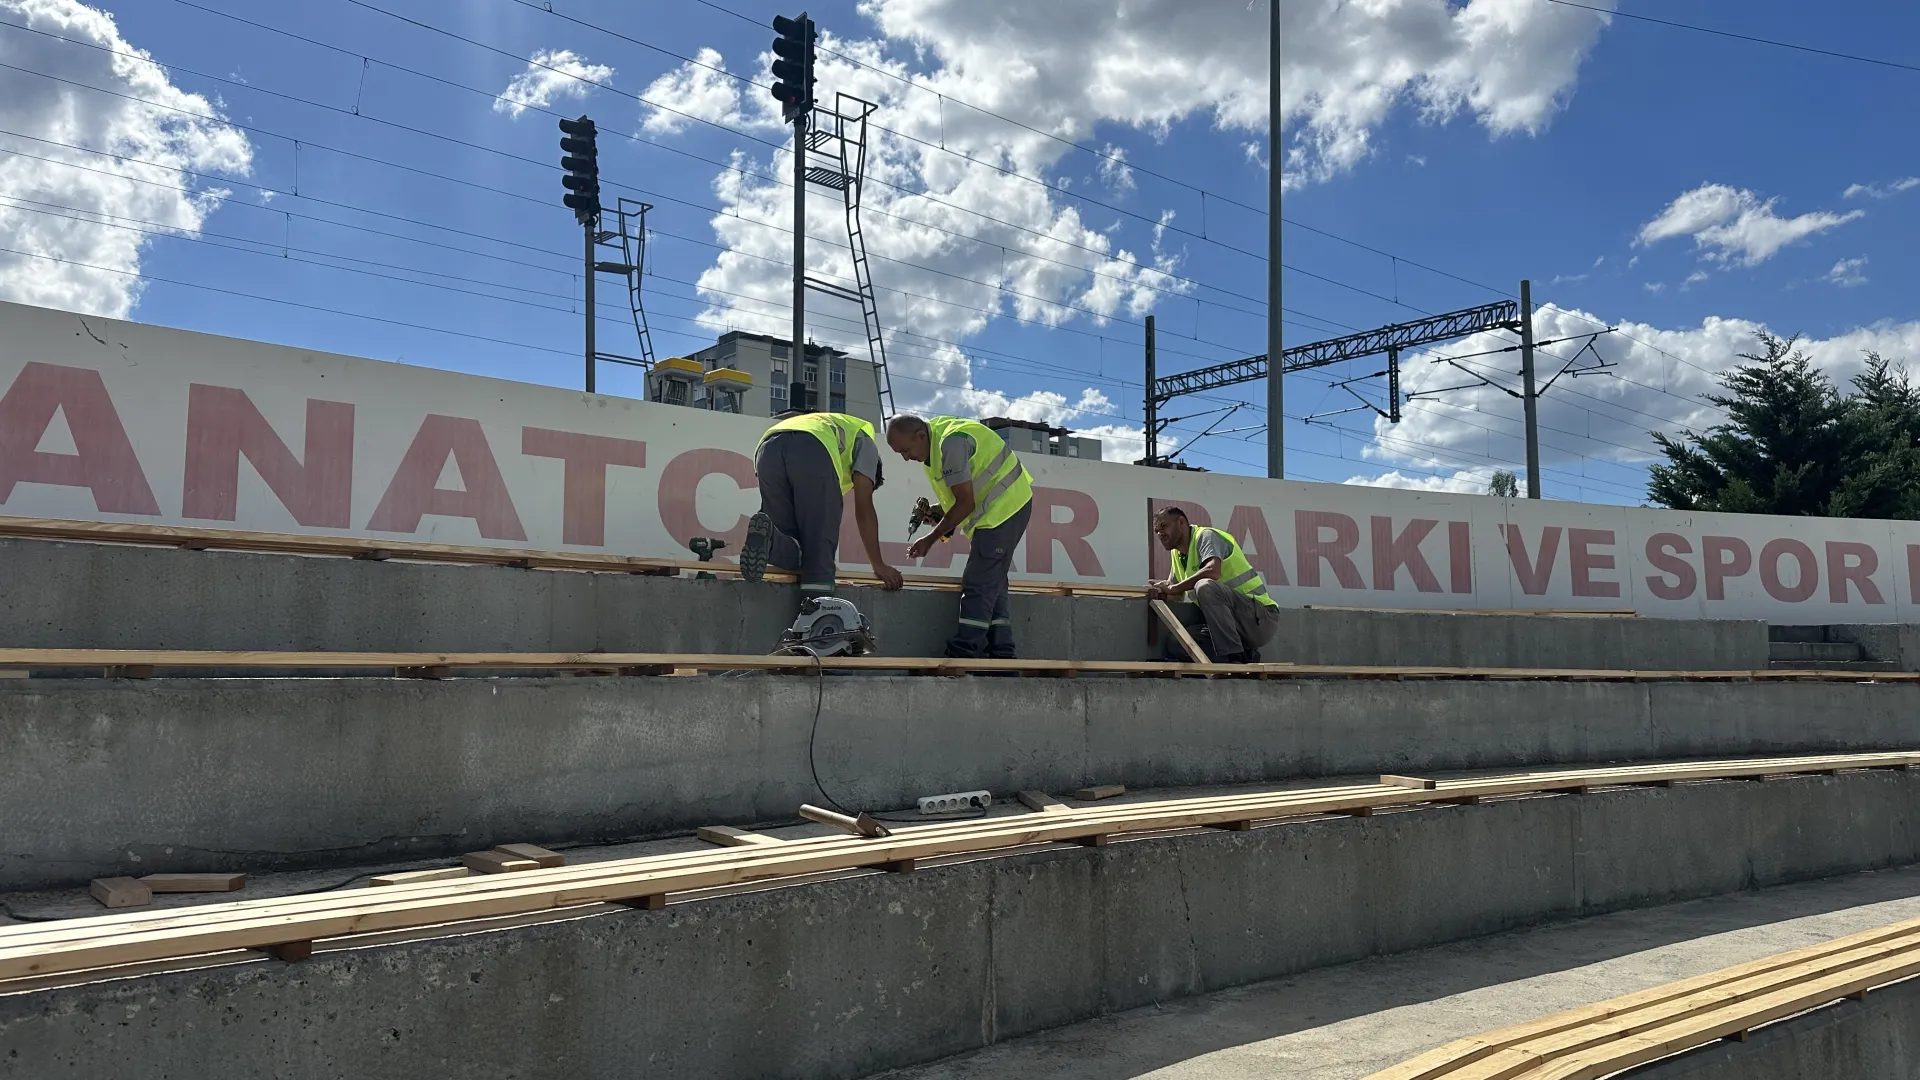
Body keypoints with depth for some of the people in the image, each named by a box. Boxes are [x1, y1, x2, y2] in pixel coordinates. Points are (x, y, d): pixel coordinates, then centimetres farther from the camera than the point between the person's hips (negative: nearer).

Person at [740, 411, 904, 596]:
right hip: (813, 452, -5)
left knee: (792, 546, 11)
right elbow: (864, 510, 19)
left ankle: (769, 540, -20)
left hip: (768, 450, 5)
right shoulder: (864, 441, 31)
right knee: (820, 542, 5)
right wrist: (879, 565, 22)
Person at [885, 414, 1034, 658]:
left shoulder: (951, 444, -24)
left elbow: (966, 503, -20)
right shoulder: (936, 440, 7)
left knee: (978, 586, -11)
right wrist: (936, 513, 0)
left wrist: (931, 539, -14)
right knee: (992, 585, 11)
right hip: (1001, 508, 11)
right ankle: (1001, 655, 12)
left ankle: (963, 654, -10)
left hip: (1005, 507, -11)